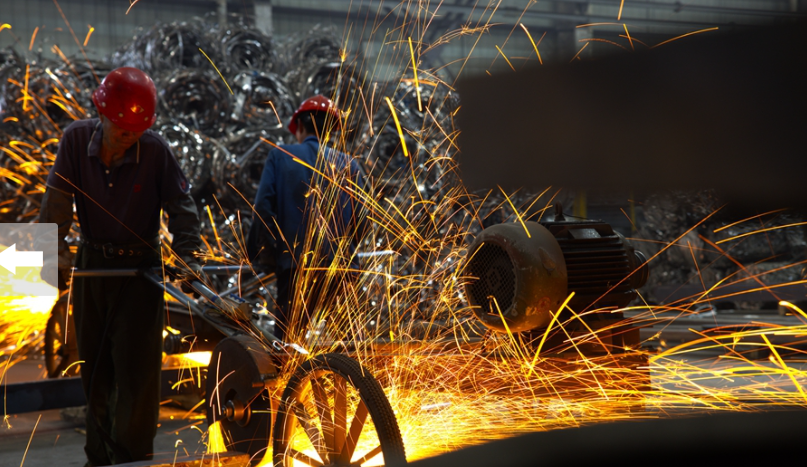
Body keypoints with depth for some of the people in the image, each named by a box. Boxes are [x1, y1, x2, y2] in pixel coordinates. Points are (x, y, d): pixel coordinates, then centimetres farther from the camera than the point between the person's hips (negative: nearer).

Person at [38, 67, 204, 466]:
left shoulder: (155, 150, -16)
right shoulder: (76, 139, -10)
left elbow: (182, 207, -11)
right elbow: (58, 199, -9)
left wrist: (187, 255, -21)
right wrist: (53, 248, -18)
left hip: (139, 268, -3)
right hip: (91, 264, 3)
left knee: (136, 367, -7)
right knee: (94, 367, 14)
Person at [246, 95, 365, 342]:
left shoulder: (280, 156, 4)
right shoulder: (349, 165, 7)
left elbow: (263, 206, -4)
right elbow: (361, 217, 3)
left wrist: (266, 253, 3)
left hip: (295, 263, -2)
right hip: (339, 264, 2)